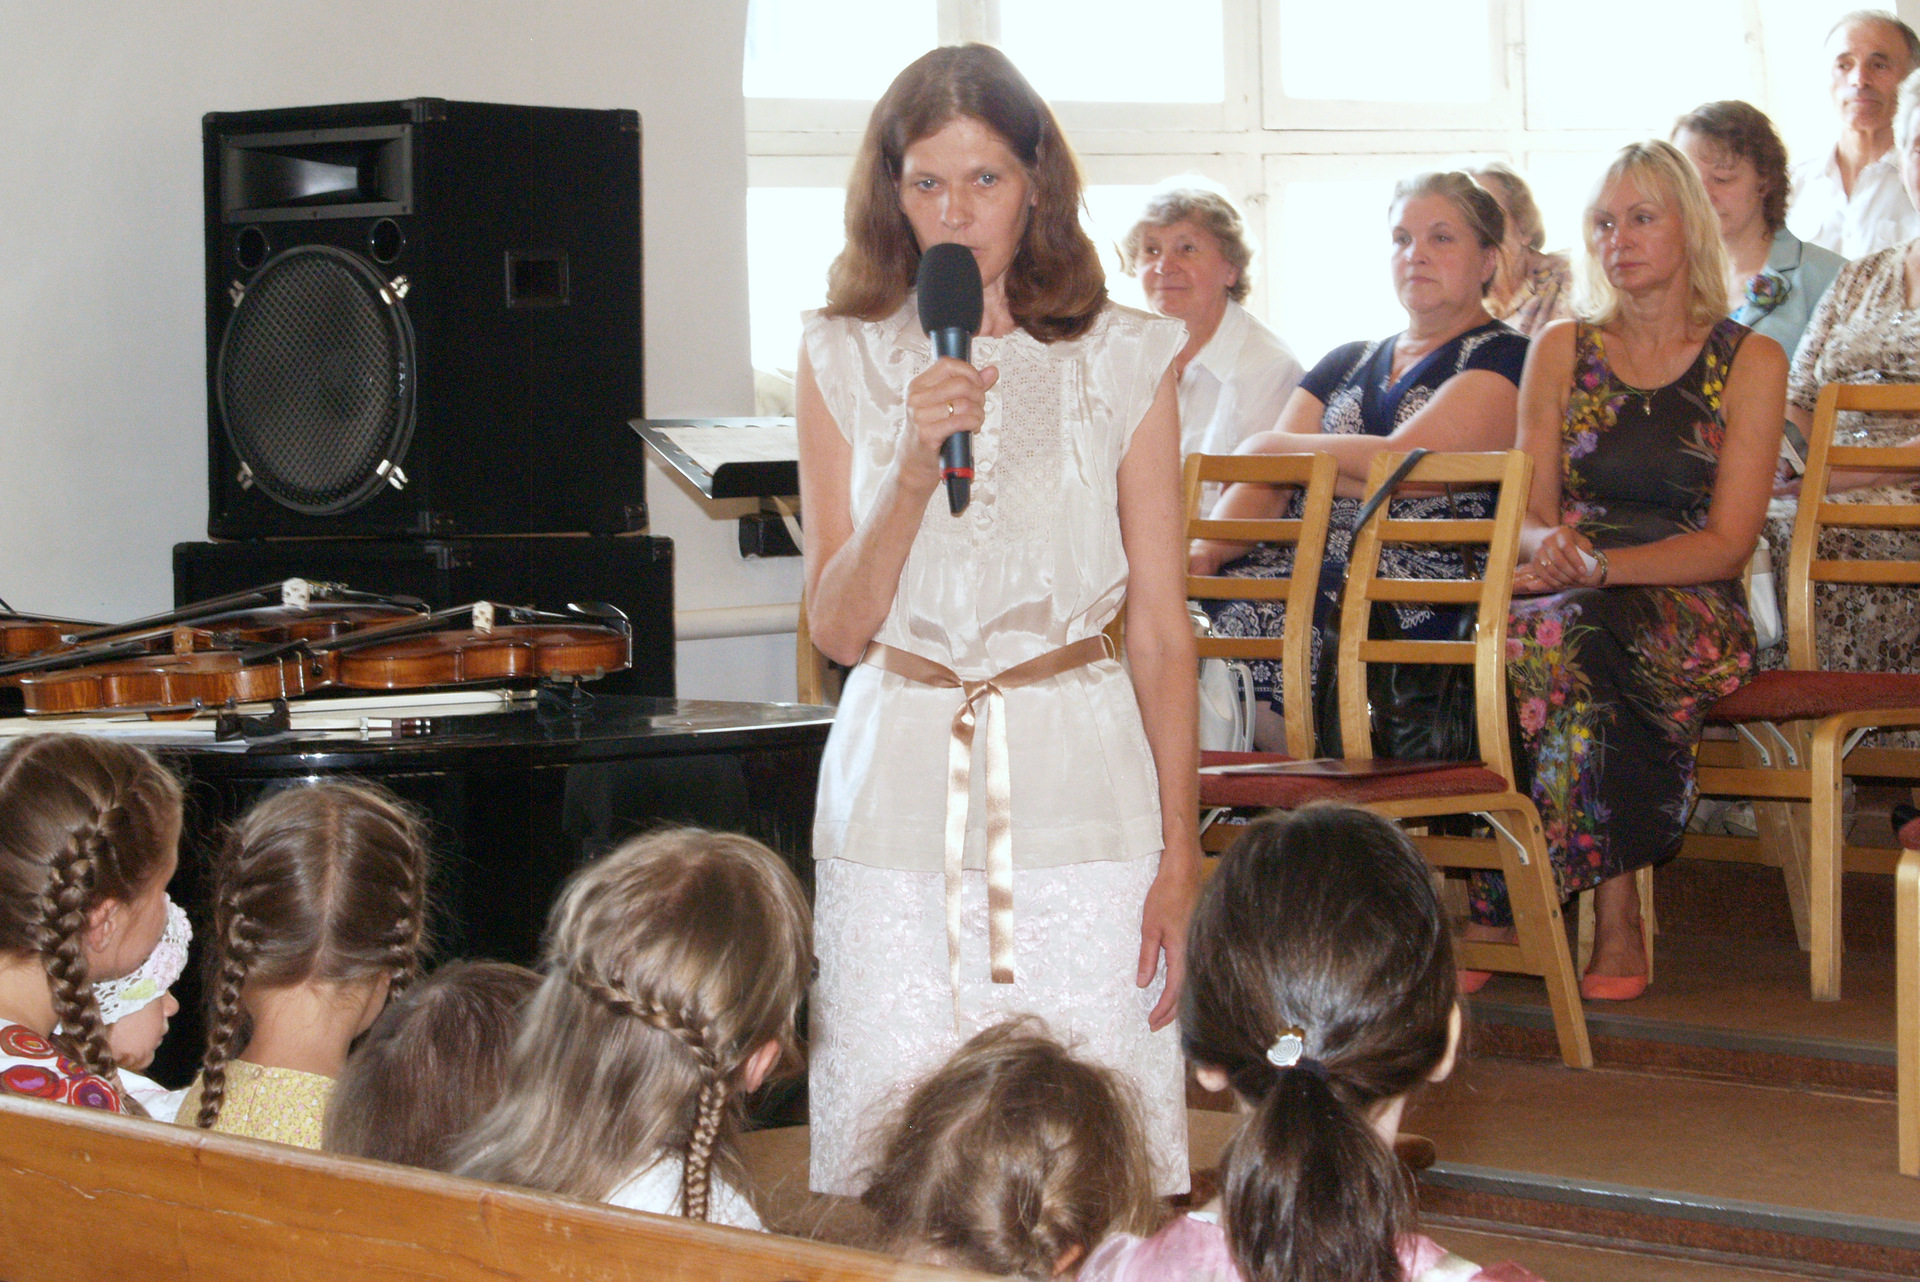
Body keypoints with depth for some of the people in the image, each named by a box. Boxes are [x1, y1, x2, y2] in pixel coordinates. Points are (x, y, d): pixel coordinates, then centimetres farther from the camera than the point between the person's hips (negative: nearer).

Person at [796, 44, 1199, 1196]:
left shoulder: (1122, 361, 3)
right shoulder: (846, 362, 6)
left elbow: (1161, 627, 4)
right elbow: (838, 627, 2)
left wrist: (1180, 853, -1)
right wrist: (917, 465, -13)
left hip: (1079, 784, -1)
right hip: (900, 784, 1)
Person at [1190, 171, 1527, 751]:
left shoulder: (1502, 359, 3)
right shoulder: (1345, 365, 26)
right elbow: (1262, 485, 15)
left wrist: (1274, 447, 6)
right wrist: (1206, 547, -7)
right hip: (1324, 573, 7)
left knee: (1259, 600, -31)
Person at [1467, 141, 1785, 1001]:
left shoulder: (1750, 363, 6)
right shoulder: (1561, 351, 15)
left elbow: (1728, 542, -3)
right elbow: (1530, 515, 10)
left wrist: (1598, 565, -19)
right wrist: (1545, 543, -16)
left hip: (1691, 612, -3)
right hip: (1573, 595, 3)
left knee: (1569, 633, -37)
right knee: (1516, 635, -35)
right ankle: (1613, 922, -34)